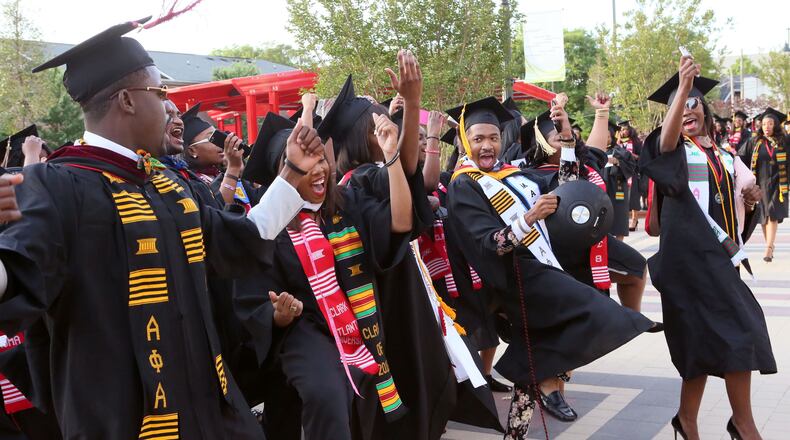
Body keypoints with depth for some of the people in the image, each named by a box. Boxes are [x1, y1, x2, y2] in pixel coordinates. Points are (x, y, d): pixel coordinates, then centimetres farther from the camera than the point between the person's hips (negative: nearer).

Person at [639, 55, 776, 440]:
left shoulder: (722, 155, 17)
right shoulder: (674, 148, -2)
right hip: (690, 250, -7)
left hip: (721, 250, 7)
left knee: (707, 341, 9)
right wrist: (682, 86, -41)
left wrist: (748, 198, 0)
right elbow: (666, 138, -28)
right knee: (734, 333, -13)